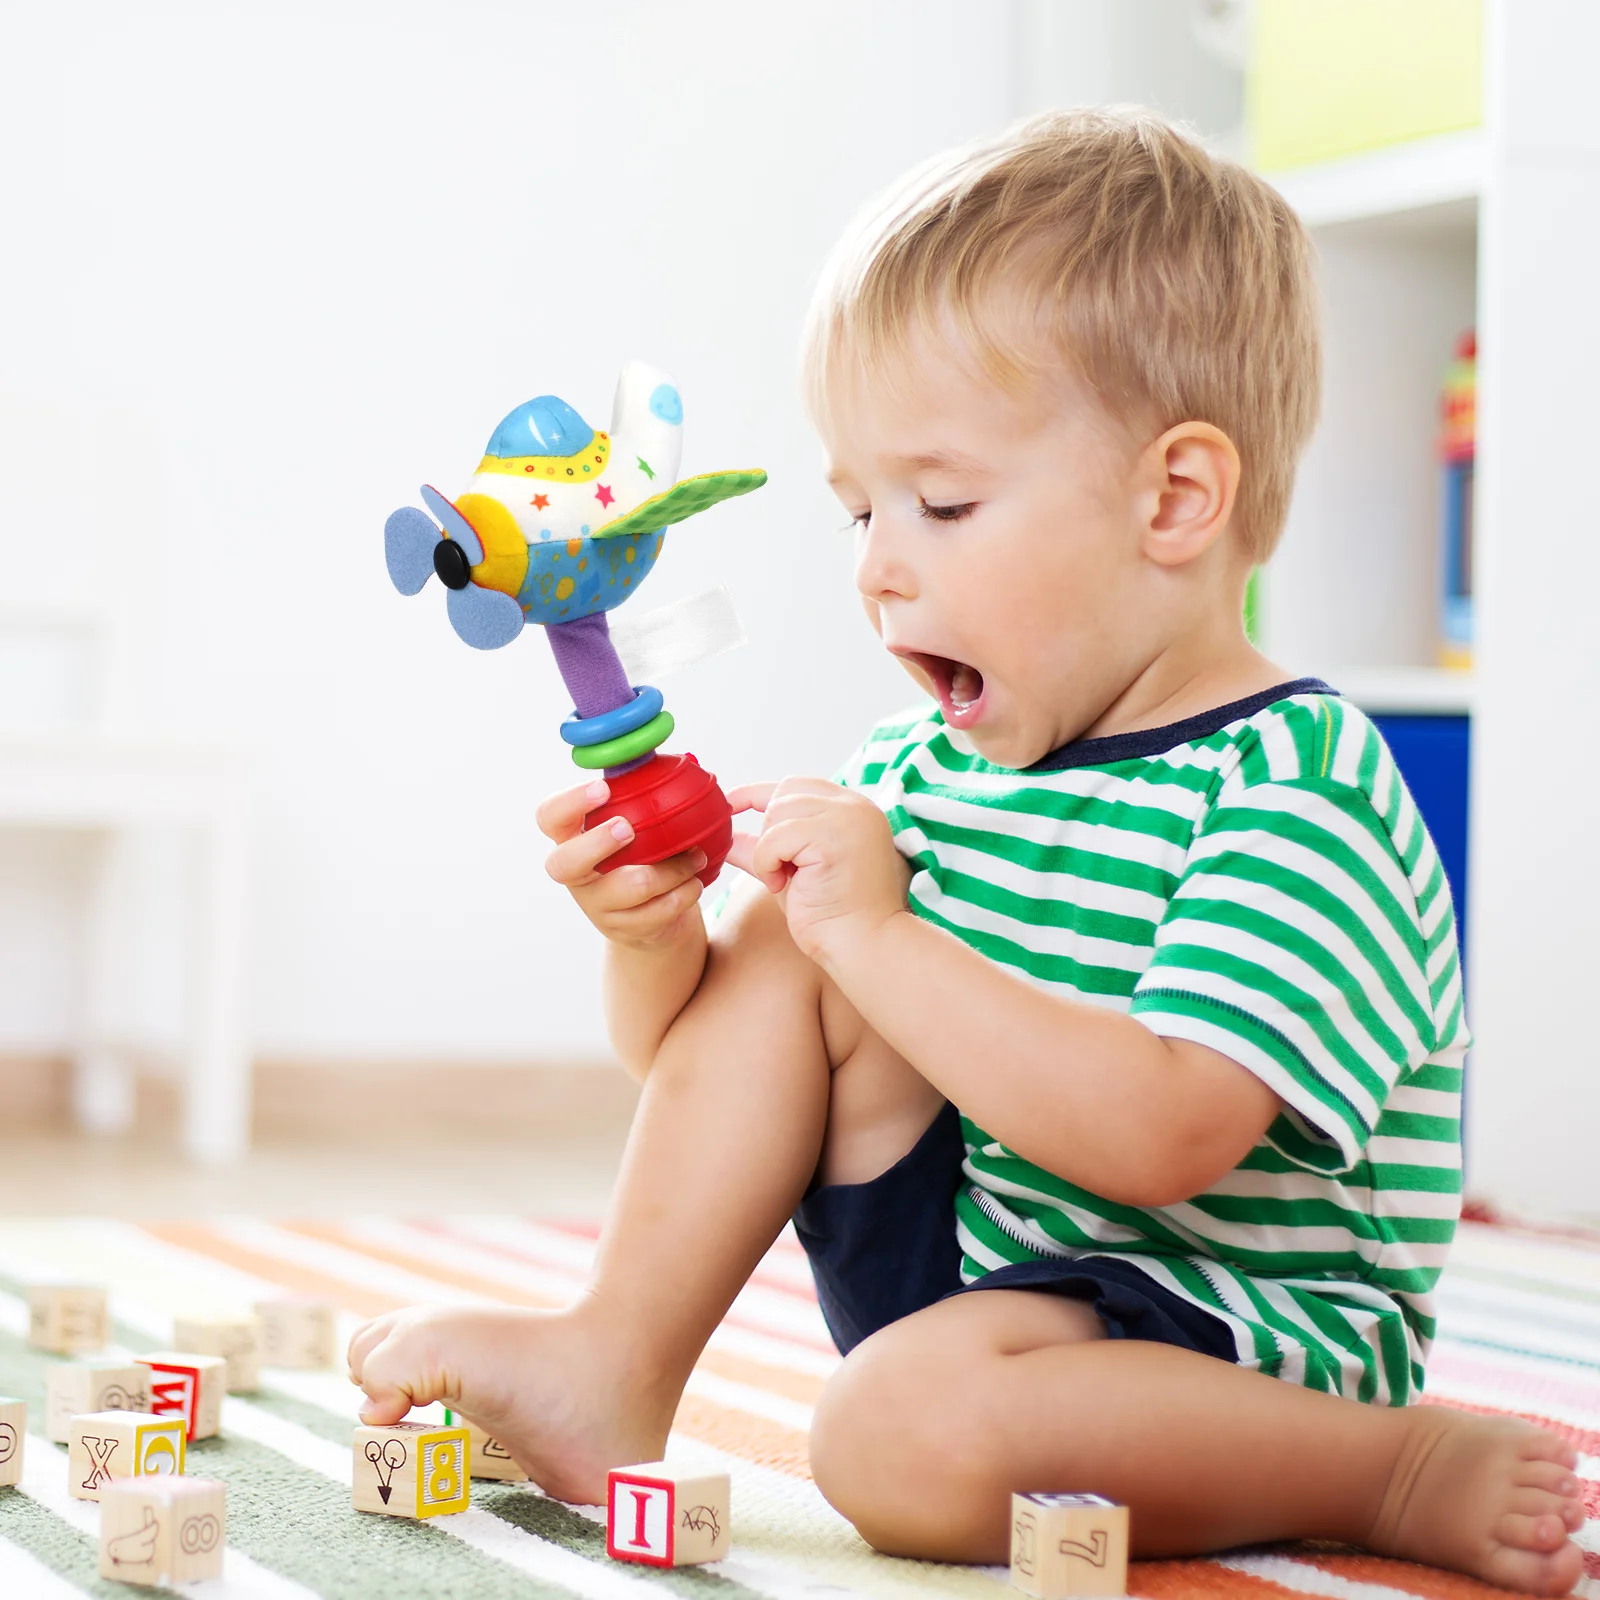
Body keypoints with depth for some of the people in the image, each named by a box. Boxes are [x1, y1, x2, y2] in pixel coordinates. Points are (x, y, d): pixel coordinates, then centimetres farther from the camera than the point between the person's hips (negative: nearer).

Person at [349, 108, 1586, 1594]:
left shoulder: (1294, 790, -19)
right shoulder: (916, 770, 5)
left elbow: (1162, 1135, -33)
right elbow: (694, 1049, 13)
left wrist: (881, 936, -28)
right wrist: (649, 935, -11)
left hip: (1242, 1338, -7)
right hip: (971, 1253, 8)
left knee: (907, 1428, -36)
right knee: (784, 949, -6)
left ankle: (1404, 1473, -16)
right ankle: (614, 1367, -3)